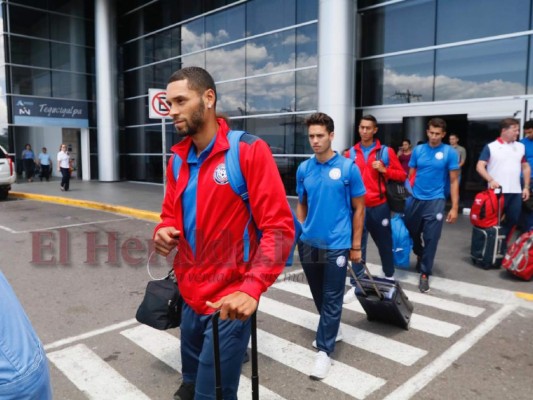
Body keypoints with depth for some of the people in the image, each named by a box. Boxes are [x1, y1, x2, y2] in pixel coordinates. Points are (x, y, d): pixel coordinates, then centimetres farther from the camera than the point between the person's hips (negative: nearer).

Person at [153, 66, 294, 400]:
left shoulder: (249, 150, -15)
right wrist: (163, 232, -7)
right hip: (190, 297, 7)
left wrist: (252, 288, -31)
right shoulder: (178, 159, 7)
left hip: (229, 301, -6)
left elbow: (279, 227, -19)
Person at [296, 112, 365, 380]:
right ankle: (332, 331, 41)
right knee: (319, 295, 18)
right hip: (309, 243, 4)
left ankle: (324, 351, 15)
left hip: (337, 245, -4)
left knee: (332, 298, 4)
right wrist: (300, 232, 5)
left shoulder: (348, 168, -8)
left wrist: (356, 245, -3)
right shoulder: (303, 169, 2)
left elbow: (358, 208, -2)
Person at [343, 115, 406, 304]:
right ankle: (357, 284, 9)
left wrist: (384, 170, -12)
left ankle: (389, 277, 36)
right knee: (357, 245, 1)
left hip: (379, 206, -1)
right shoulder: (351, 153, 6)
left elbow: (401, 175, 3)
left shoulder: (386, 151, 1)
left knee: (384, 243, 14)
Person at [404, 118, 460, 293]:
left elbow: (454, 181, -1)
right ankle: (420, 255, 45)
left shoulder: (450, 152, -4)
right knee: (411, 232, 14)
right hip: (415, 199, 3)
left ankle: (425, 273, 16)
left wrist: (454, 207, -5)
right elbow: (411, 175, 9)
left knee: (431, 239, 1)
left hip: (435, 201, -3)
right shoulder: (418, 150, 3)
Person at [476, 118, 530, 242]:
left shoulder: (521, 147, 11)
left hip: (516, 192, 5)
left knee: (512, 221, 10)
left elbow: (526, 167, 18)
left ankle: (501, 248, 23)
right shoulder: (490, 147, -3)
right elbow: (480, 167, -9)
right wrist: (491, 180, -23)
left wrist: (526, 187, 10)